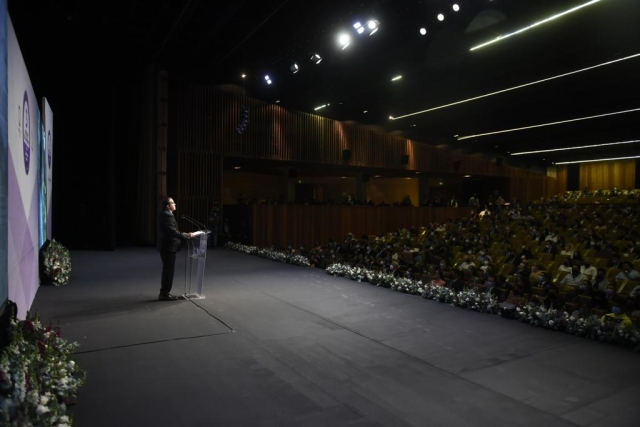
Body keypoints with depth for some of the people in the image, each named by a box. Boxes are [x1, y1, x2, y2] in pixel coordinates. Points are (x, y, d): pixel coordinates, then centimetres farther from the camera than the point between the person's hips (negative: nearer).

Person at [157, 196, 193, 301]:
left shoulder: (164, 214, 14)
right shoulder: (167, 215, -18)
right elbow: (172, 231, -26)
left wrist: (182, 234, 17)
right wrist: (185, 236, -22)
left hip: (166, 246, 11)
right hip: (168, 247, -11)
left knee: (167, 270, 17)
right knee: (168, 271, -2)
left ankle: (164, 293, 25)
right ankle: (165, 294, 5)